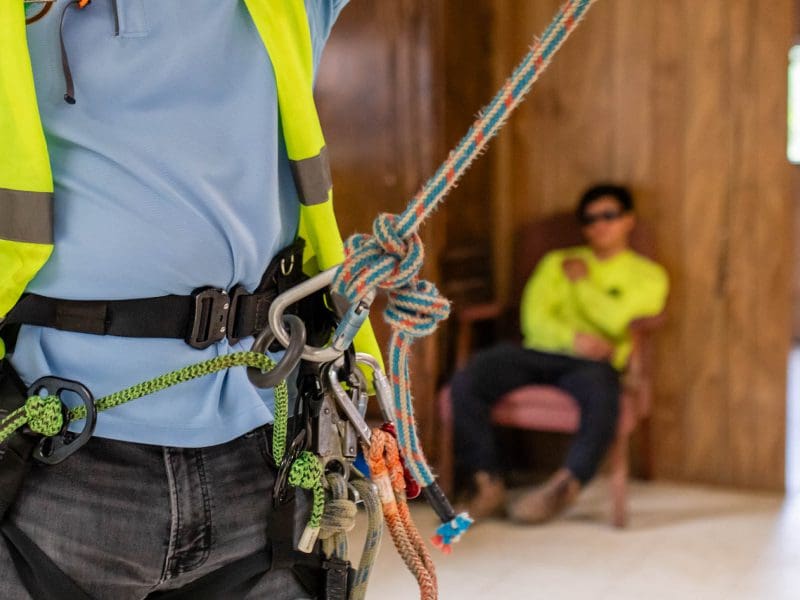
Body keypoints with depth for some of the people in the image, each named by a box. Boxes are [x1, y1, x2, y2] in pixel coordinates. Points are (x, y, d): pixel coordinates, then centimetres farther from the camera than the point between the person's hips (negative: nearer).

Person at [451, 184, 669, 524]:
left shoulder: (648, 275, 16)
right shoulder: (558, 262, 26)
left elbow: (619, 320, -4)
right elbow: (534, 317, 10)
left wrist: (581, 282, 9)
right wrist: (573, 337, -9)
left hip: (591, 362, -3)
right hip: (538, 352, 3)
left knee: (602, 396, -41)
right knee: (465, 383, -25)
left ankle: (561, 489, -28)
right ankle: (489, 487, -21)